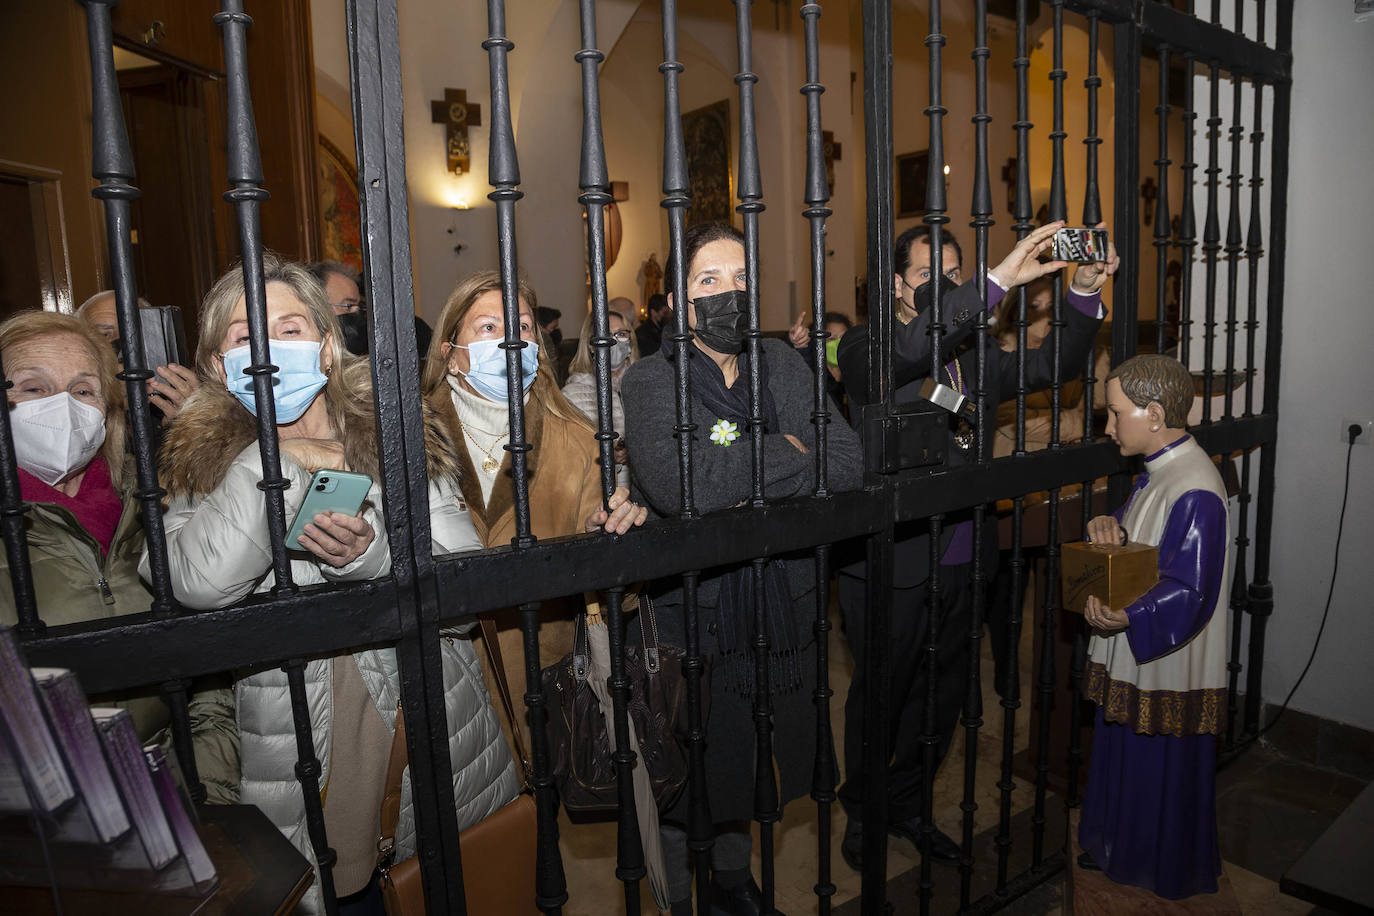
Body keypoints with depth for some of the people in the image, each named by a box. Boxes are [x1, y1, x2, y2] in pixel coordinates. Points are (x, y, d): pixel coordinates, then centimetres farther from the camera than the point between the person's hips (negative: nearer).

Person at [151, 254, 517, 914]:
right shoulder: (202, 459, 2)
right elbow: (199, 587, -17)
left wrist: (370, 550, -25)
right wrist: (274, 462, -19)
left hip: (430, 713, 1)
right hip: (293, 730, 0)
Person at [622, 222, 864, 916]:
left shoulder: (784, 367, 2)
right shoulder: (653, 380, -12)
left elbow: (849, 464, -10)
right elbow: (675, 481, -31)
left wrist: (743, 475, -21)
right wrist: (788, 456, -19)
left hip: (778, 608, 5)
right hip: (689, 615, -4)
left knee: (747, 761, 23)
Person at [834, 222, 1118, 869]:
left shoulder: (975, 352, 12)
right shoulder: (866, 348, -8)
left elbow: (1050, 365, 5)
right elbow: (909, 352, -29)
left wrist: (1085, 290, -10)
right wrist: (999, 280, -34)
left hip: (960, 564, 6)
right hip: (890, 566, -6)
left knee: (941, 695, 18)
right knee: (880, 695, 11)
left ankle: (907, 805, 40)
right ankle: (861, 814, 34)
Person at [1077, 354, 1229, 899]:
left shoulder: (1194, 490, -24)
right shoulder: (1158, 472, 8)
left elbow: (1190, 593, -28)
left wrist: (1127, 618, -42)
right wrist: (1107, 527, -6)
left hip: (1167, 672, -10)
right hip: (1134, 662, 10)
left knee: (1160, 777, 9)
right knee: (1125, 764, 24)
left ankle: (1164, 880, 31)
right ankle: (1117, 852, 43)